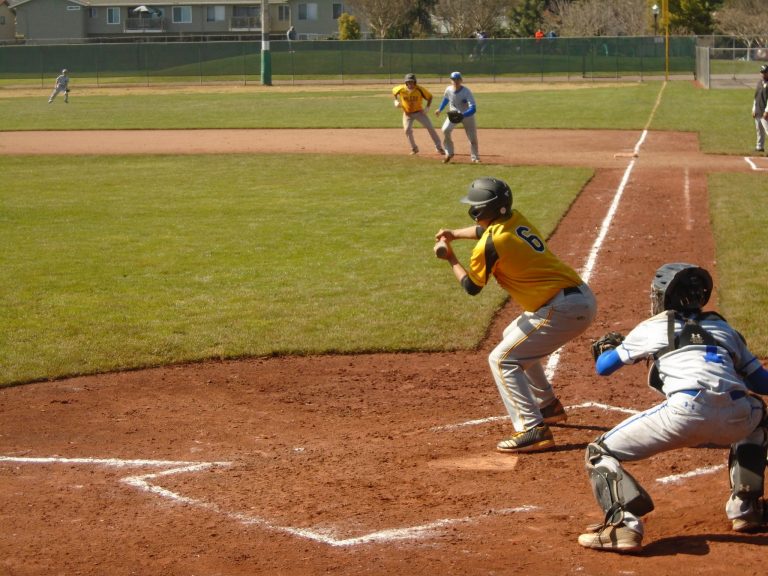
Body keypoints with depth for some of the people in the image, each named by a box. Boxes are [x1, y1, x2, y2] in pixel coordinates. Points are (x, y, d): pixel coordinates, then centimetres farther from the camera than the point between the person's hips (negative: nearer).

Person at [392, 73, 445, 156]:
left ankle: (439, 148, 1)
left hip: (419, 112, -1)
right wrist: (396, 101, -6)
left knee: (430, 127, -7)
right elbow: (394, 91, 7)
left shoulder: (420, 89, -20)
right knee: (407, 130, -14)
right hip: (407, 113, 1)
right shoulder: (401, 89, -17)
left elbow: (429, 96, -6)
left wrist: (427, 107, -17)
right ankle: (414, 149, 6)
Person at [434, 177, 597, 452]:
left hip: (563, 310, -9)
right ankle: (548, 406, 39)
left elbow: (472, 287, 2)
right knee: (514, 338, 29)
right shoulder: (515, 219, 9)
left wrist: (451, 259, 15)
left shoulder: (489, 245, -15)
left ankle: (533, 430, -12)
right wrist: (455, 234, 20)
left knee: (502, 359, -4)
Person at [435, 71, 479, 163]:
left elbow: (473, 109, -37)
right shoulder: (448, 90, -17)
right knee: (445, 130, -23)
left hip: (467, 115, -2)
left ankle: (475, 157, 24)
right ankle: (449, 153, -7)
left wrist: (462, 115, -51)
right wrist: (440, 109, 9)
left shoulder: (467, 92, -30)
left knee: (473, 138, -1)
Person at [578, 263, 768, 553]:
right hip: (736, 418, 4)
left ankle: (623, 523, -18)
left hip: (686, 413, -4)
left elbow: (603, 367, 32)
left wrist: (605, 349, 54)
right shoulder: (724, 328, 30)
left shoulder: (652, 328, 23)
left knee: (599, 453, 10)